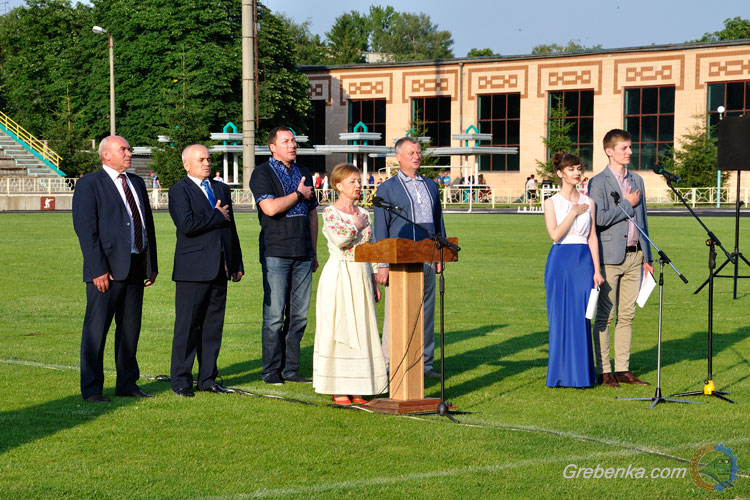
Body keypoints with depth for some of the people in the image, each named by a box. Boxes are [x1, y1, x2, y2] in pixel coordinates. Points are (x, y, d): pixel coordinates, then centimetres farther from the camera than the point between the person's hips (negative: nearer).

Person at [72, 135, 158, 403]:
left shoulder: (137, 183, 17)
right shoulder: (89, 185, -5)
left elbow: (148, 224, 20)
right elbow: (86, 229, -12)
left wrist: (152, 264, 13)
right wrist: (98, 270, -18)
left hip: (135, 267, 7)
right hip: (107, 269, -7)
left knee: (130, 328, 11)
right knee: (96, 329, -3)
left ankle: (127, 384, 20)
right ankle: (91, 388, 3)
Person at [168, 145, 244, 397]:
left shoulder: (221, 188, 18)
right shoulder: (179, 190, -3)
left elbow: (231, 228, 20)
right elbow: (187, 225, -19)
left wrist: (237, 263, 17)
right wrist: (218, 217, -8)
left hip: (219, 269, 6)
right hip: (193, 269, -6)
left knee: (214, 324, 8)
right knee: (187, 325, -3)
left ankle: (207, 378, 14)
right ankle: (181, 380, 4)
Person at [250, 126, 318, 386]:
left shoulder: (304, 173, 18)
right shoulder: (262, 173, -1)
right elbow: (270, 208, -17)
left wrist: (313, 251, 18)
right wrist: (299, 194, -4)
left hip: (303, 254, 6)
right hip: (276, 253, -5)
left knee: (299, 315, 4)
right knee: (274, 315, -5)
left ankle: (291, 369, 11)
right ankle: (272, 371, 3)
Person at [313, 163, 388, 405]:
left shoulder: (363, 213, 12)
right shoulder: (330, 212, -6)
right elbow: (340, 240, -24)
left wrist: (374, 282, 14)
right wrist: (356, 225, -8)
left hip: (361, 276, 6)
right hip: (340, 274, -6)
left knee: (360, 329, 5)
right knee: (338, 329, -3)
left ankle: (356, 388, 10)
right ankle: (338, 388, 2)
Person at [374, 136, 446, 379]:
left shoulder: (431, 185, 16)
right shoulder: (387, 188, 2)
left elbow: (438, 221, 20)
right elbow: (380, 229, -1)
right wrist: (382, 265, -7)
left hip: (427, 258, 5)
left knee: (426, 311, 7)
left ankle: (425, 363, 15)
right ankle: (389, 365, -1)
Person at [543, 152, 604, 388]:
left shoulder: (588, 202, 9)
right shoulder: (552, 202, 2)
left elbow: (592, 236, 8)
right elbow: (555, 234, -11)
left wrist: (597, 269, 3)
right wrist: (574, 212, -9)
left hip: (583, 261, 2)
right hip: (560, 261, -2)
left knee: (581, 317, 1)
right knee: (560, 316, 0)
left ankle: (581, 373, 7)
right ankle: (560, 374, 7)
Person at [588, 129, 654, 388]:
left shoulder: (637, 180, 15)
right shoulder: (598, 182, -6)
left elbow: (642, 219, 18)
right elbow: (600, 218, -18)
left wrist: (647, 256, 15)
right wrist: (628, 204, -9)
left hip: (634, 256, 6)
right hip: (610, 257, -6)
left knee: (627, 315, 7)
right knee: (605, 316, -1)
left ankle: (623, 369, 12)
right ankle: (604, 371, 3)